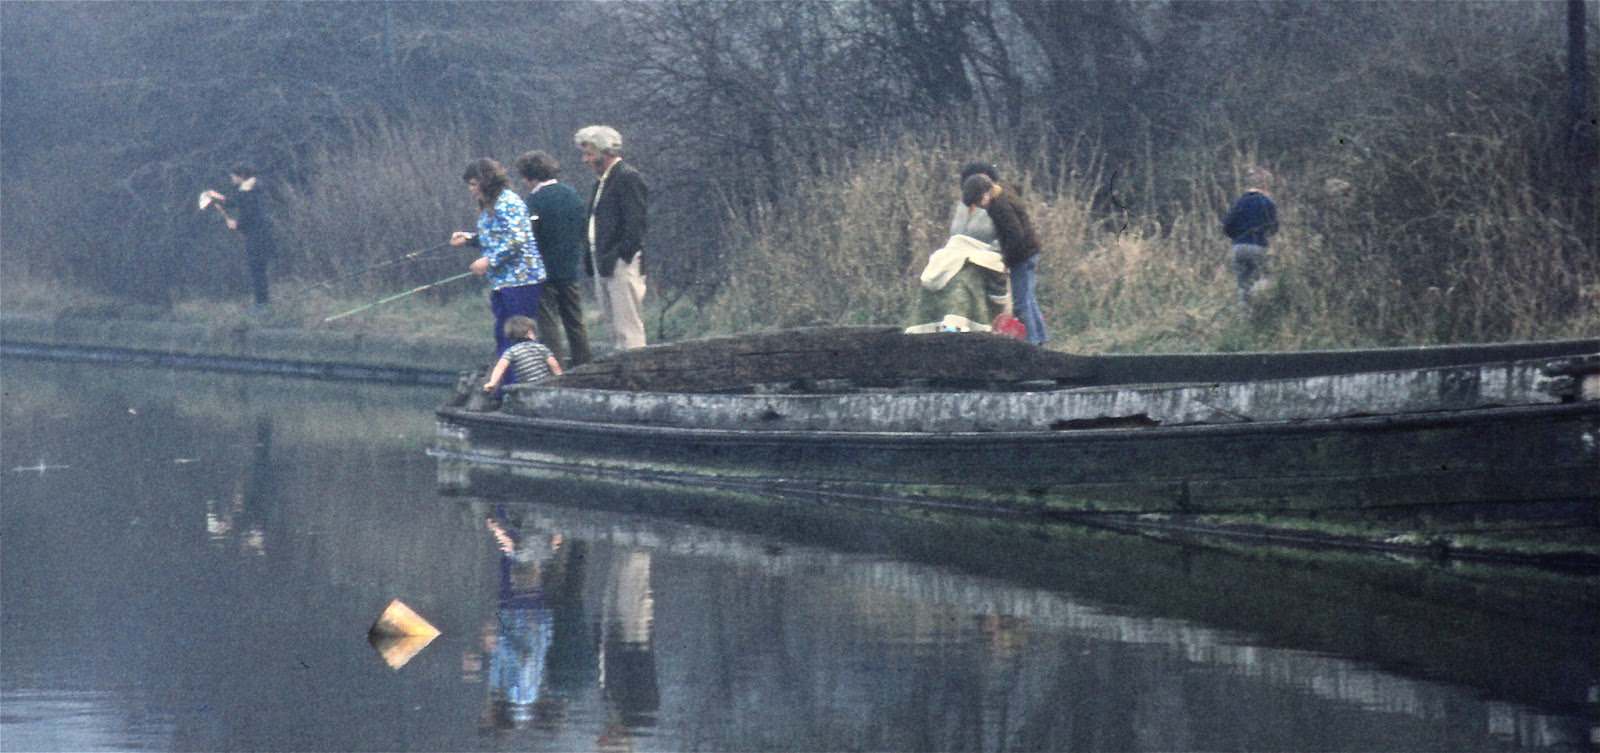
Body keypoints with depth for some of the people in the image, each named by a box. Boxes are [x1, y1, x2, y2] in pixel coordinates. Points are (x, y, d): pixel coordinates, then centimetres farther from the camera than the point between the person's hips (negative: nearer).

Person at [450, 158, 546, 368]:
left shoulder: (508, 203, -14)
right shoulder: (489, 206, 17)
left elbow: (517, 240, -21)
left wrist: (489, 261, -18)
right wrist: (469, 239, 12)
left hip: (520, 279, -10)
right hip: (501, 281, 10)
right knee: (503, 335, 11)